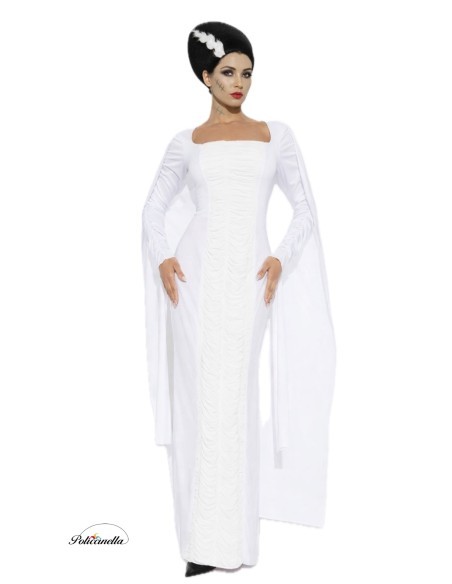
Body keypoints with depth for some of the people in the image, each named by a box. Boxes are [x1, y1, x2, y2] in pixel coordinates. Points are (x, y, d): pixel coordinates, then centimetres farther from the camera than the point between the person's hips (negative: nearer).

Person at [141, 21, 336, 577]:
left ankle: (235, 536, 9)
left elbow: (305, 208, 11)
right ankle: (202, 538, 9)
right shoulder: (187, 141, 11)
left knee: (236, 398, -2)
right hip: (196, 275, 1)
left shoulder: (276, 134, 11)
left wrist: (281, 258, -5)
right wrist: (161, 259, -1)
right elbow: (154, 208, 16)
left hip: (248, 276, 0)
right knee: (198, 397, -1)